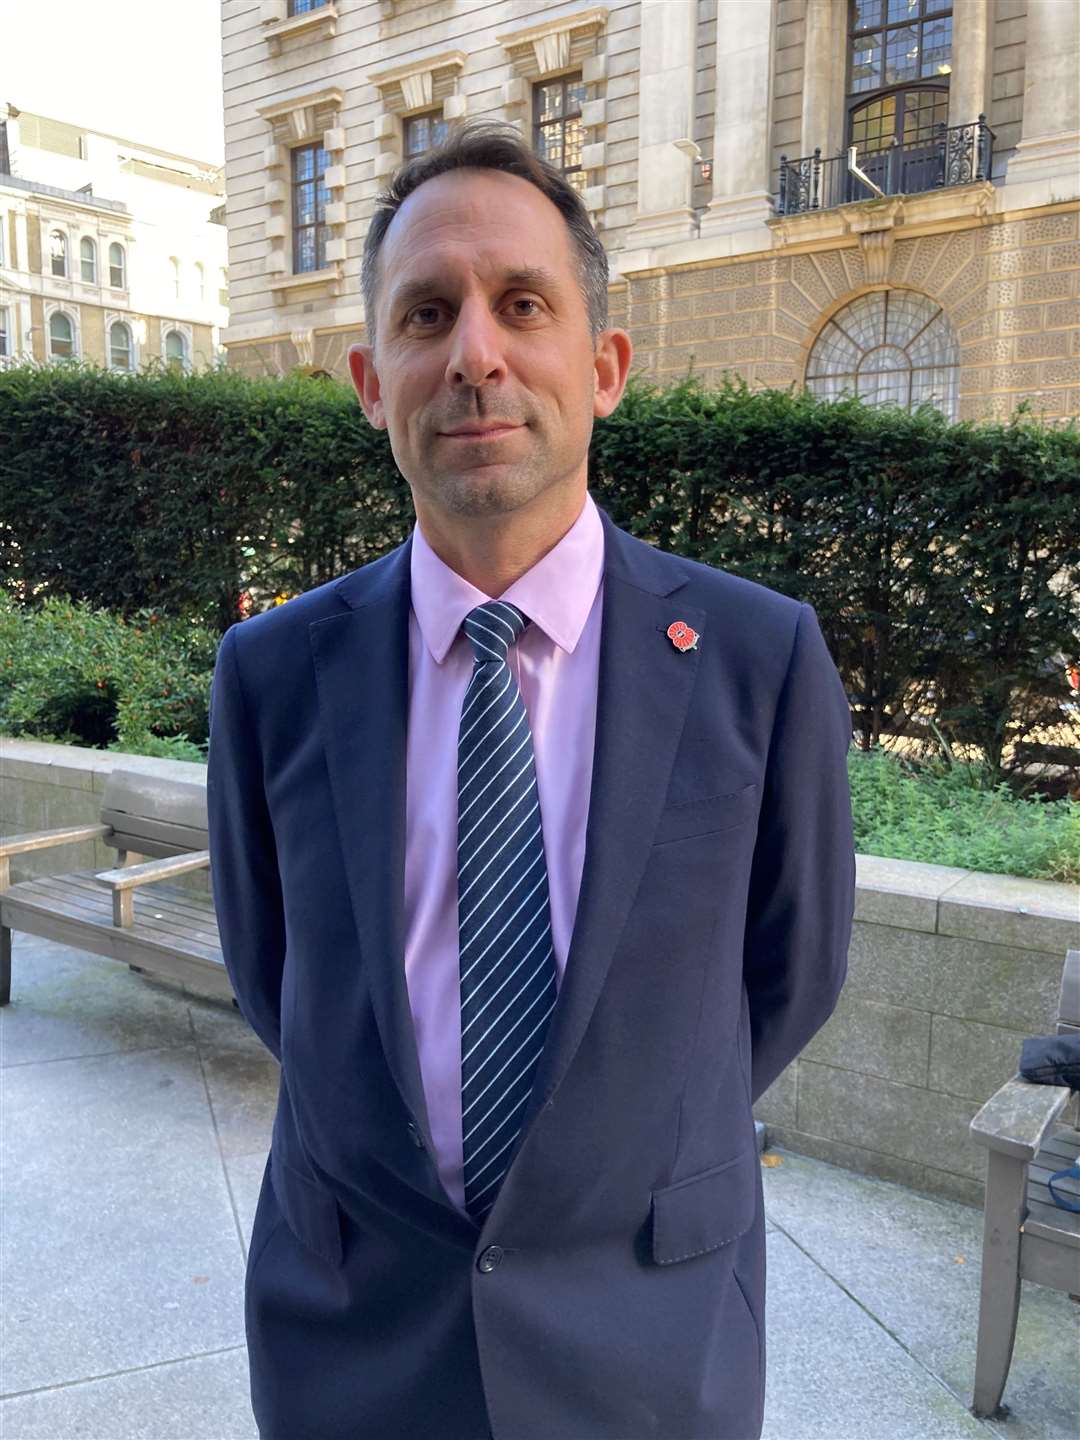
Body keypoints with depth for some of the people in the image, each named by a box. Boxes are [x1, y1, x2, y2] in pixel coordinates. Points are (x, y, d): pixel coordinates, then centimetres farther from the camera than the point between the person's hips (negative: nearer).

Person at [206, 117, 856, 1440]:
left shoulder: (761, 657, -15)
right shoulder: (273, 672, -11)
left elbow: (792, 970, -2)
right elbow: (267, 962, 3)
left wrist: (639, 1155, 7)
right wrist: (389, 1138, 7)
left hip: (651, 1320, 0)